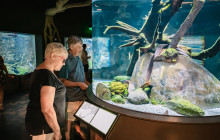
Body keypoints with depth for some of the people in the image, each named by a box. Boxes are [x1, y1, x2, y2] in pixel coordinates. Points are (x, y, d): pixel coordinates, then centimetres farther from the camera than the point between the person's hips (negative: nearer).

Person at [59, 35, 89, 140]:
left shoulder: (78, 58, 7)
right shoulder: (66, 61, -21)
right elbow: (63, 81, -22)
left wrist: (86, 82, 5)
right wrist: (79, 84, -22)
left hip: (80, 93, 8)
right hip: (70, 97, -8)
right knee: (68, 118, 10)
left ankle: (78, 130, 49)